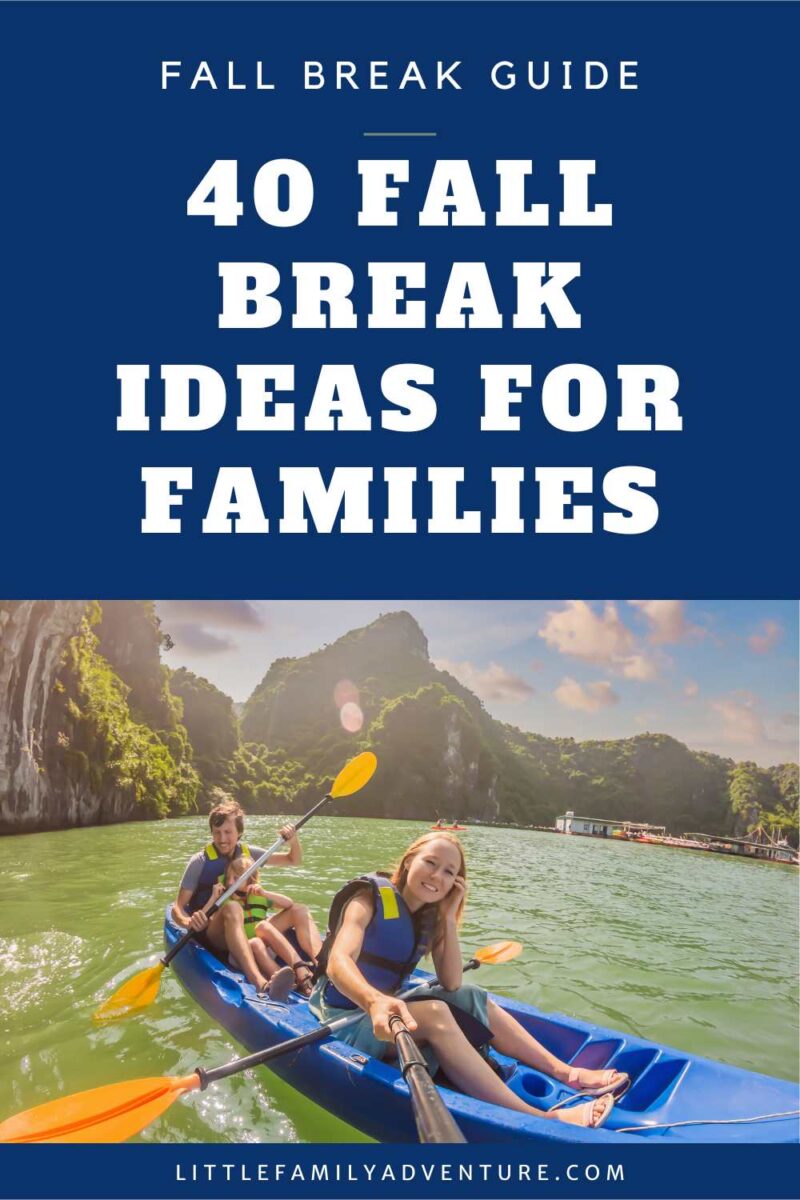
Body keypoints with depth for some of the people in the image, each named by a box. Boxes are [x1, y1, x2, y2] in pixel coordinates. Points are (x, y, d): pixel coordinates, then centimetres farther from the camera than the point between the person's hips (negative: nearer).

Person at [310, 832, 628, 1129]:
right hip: (347, 1015, -8)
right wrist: (375, 1001, -54)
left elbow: (451, 985, -3)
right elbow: (338, 963, -33)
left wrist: (449, 918, -11)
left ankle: (566, 1072, 4)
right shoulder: (371, 898, -16)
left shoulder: (430, 917, 4)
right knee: (434, 1014, -31)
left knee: (474, 999, 5)